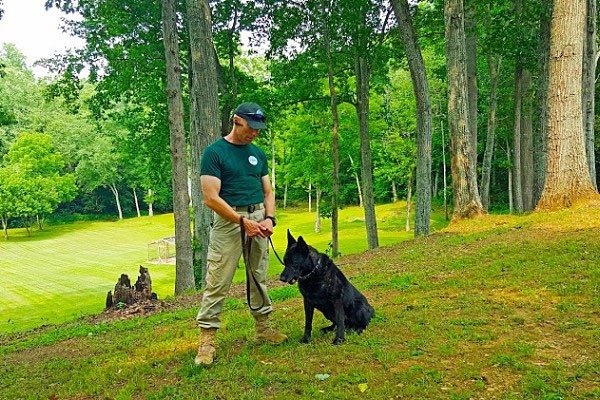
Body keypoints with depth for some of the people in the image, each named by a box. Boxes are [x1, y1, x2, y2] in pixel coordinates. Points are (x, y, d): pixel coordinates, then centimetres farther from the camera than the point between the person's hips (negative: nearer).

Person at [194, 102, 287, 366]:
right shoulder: (214, 152, -5)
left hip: (259, 218, 6)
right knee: (217, 282, -6)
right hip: (228, 220, -6)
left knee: (259, 278, 13)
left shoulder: (258, 154, 14)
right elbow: (211, 198, -13)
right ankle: (207, 338, -1)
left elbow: (267, 191, 17)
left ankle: (262, 327, 25)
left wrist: (269, 218, -2)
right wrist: (242, 221, -16)